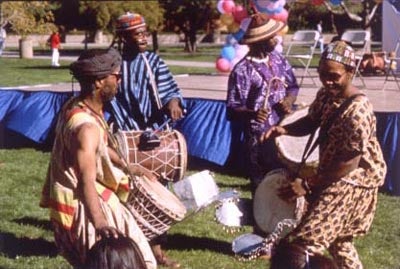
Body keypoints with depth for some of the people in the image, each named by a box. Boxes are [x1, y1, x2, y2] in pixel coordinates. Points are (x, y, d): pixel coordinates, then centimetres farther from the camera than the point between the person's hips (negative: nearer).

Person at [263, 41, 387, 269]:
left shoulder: (357, 111, -28)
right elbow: (311, 122, 15)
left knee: (306, 240, -11)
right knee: (335, 237, 24)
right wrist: (284, 129, -8)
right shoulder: (326, 95, -2)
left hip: (353, 179, -9)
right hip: (333, 174, 9)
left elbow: (349, 164, -27)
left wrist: (307, 185, -24)